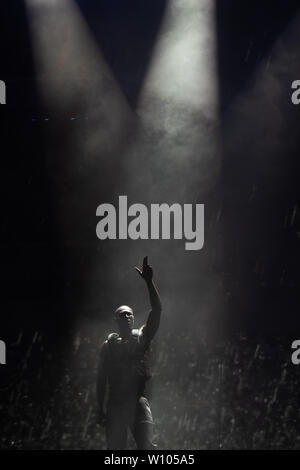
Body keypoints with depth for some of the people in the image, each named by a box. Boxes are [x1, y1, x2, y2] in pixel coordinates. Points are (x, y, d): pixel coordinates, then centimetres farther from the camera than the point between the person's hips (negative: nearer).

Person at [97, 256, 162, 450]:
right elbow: (101, 379, 10)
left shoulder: (142, 337, 9)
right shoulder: (109, 345, 10)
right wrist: (101, 409, 3)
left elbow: (157, 310, -4)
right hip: (116, 403, 1)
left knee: (147, 446, -12)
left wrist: (149, 282, -13)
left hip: (139, 401, -1)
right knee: (115, 449, 2)